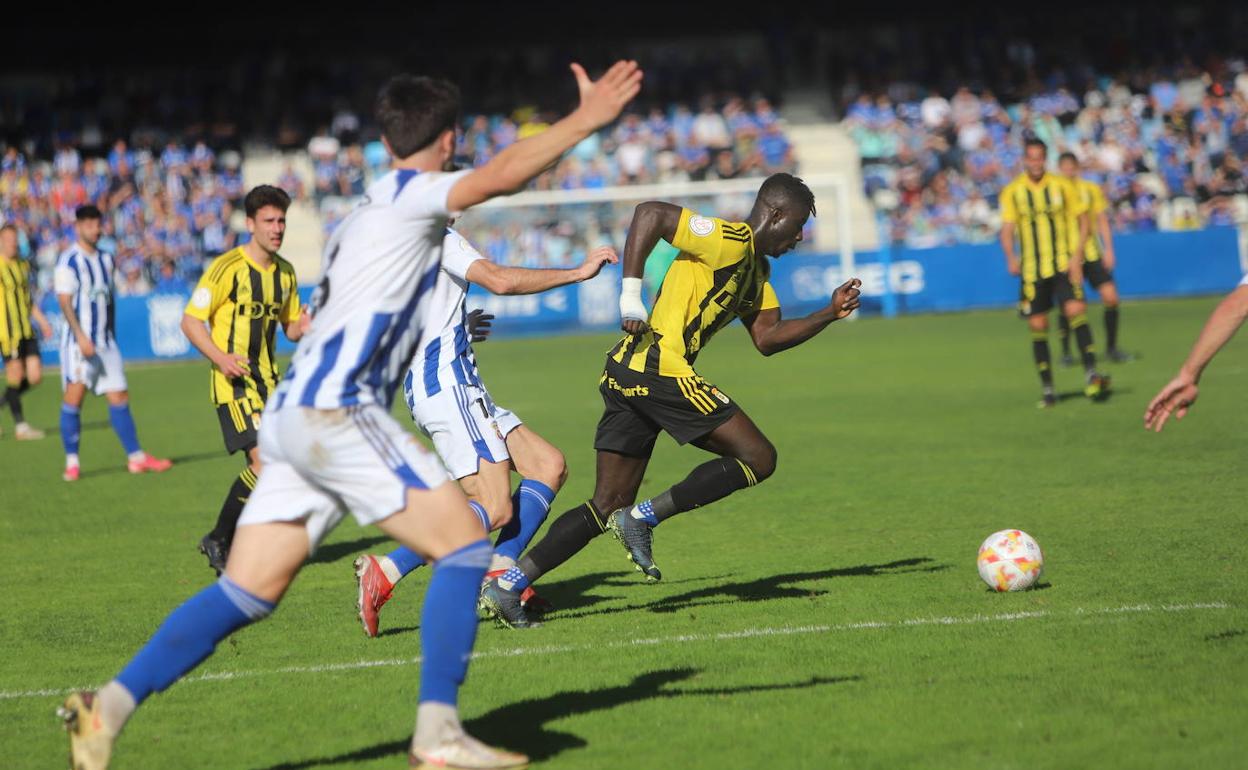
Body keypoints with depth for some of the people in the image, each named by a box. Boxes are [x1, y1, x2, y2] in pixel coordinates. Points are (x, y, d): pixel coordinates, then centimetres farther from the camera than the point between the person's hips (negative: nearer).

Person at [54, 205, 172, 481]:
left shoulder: (106, 259, 14)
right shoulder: (69, 261, -7)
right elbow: (65, 301, -14)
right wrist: (81, 337, -23)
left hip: (106, 342, 6)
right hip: (78, 342, -6)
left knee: (119, 397, 5)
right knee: (74, 398, -6)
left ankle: (135, 457, 8)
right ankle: (71, 461, 0)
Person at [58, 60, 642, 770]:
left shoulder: (362, 216, 26)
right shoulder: (407, 193, -1)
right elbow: (498, 178, -18)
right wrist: (586, 119, -16)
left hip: (292, 415, 9)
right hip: (334, 411, -9)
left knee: (247, 593, 5)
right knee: (464, 543, -6)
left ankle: (109, 707, -4)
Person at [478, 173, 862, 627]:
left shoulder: (756, 268, 24)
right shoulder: (731, 241, -7)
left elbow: (767, 338, 23)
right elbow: (650, 213, -16)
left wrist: (830, 314, 16)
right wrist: (631, 293, -19)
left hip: (626, 373, 10)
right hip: (659, 367, -10)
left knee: (608, 507, 10)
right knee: (758, 459, -4)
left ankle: (508, 584, 2)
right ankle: (643, 519, -8)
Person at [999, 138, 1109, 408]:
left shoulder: (1061, 186, 4)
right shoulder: (1012, 192, 3)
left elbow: (1080, 220, 6)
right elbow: (1007, 229, -2)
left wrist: (1077, 255, -7)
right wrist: (1011, 257, -20)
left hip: (1064, 265, -1)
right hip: (1032, 271, 1)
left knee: (1076, 310, -20)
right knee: (1038, 326, 1)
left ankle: (1091, 373, -22)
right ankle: (1047, 389, 10)